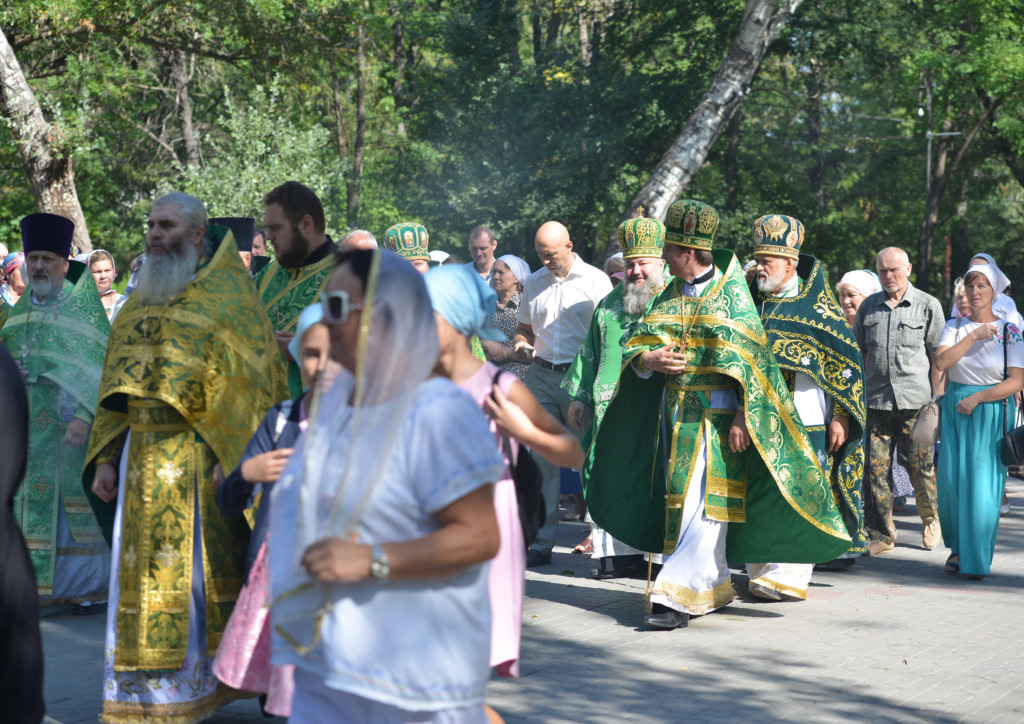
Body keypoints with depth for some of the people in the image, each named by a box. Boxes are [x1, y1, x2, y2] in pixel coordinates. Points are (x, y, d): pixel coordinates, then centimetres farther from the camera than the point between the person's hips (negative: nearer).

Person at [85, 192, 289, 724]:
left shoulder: (228, 296, -2)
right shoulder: (140, 302, 16)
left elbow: (249, 380, -8)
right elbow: (115, 384, 18)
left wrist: (229, 456, -16)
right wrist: (106, 458, 10)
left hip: (204, 460, -5)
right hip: (142, 457, 5)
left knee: (204, 574, 0)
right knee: (144, 575, 5)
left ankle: (214, 681, 12)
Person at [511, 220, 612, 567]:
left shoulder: (595, 281, 0)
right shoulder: (533, 283, 14)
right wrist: (521, 346, 1)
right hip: (541, 376, 4)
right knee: (542, 458, 2)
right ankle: (541, 543, 6)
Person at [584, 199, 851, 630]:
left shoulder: (732, 295, -5)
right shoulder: (670, 297, 13)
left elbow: (751, 360, -9)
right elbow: (635, 345, 11)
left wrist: (742, 417, -17)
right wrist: (649, 358, -13)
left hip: (716, 414, -7)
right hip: (675, 414, 7)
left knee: (703, 507, -11)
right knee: (680, 503, 10)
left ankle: (679, 596, -14)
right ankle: (714, 587, 23)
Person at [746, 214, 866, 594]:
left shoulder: (815, 306, -3)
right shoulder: (754, 302, 12)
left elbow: (847, 361, -3)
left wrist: (840, 417, -9)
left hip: (804, 420, -5)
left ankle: (789, 576, -7)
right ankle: (762, 571, 14)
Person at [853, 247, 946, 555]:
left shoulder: (929, 305, 4)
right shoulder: (868, 306, 13)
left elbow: (940, 355, 4)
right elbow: (858, 351, 19)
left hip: (915, 400, -3)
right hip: (876, 399, 3)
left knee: (920, 465, 0)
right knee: (875, 468, -1)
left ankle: (930, 518, 26)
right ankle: (881, 534, 7)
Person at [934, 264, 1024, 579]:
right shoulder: (955, 327, 7)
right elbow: (941, 361, -10)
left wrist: (977, 398, -14)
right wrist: (974, 335, -13)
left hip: (989, 413, -3)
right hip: (953, 411, 3)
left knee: (982, 485, -8)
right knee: (951, 480, 0)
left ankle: (977, 560, 1)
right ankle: (957, 547, 20)